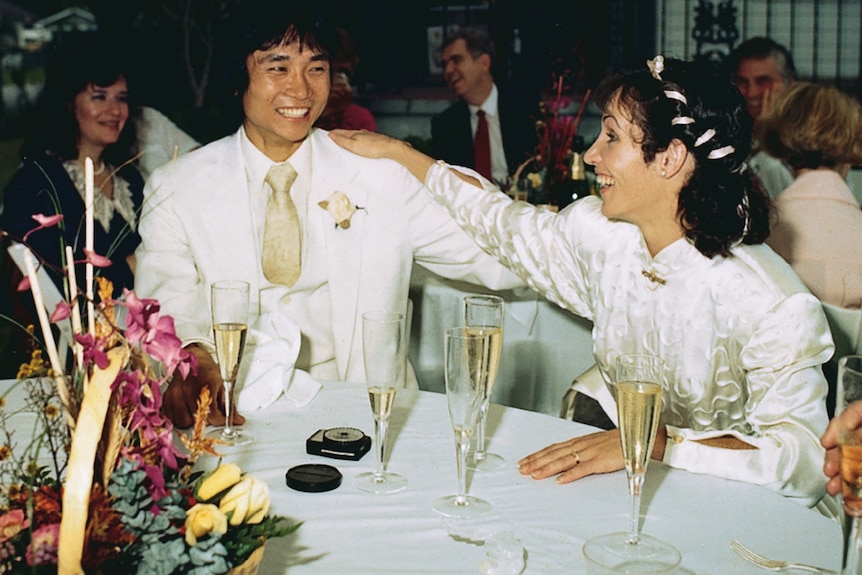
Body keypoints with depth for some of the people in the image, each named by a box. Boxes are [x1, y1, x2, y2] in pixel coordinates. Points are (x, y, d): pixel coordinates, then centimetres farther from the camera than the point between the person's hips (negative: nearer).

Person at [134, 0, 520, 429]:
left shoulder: (380, 174, 5)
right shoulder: (176, 189, 4)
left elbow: (501, 263, 0)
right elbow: (165, 311, -8)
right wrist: (192, 360, -30)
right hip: (234, 415, 1)